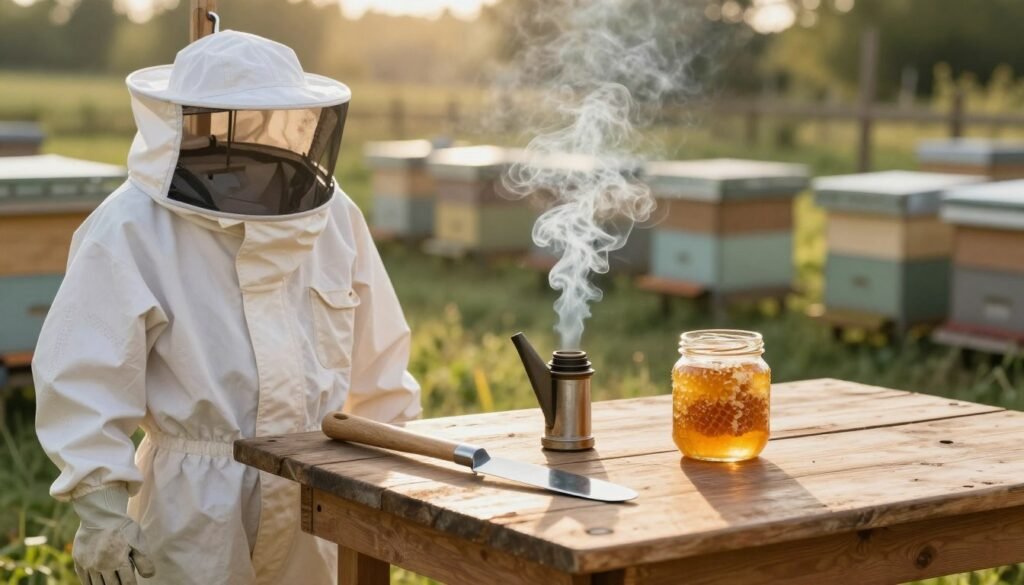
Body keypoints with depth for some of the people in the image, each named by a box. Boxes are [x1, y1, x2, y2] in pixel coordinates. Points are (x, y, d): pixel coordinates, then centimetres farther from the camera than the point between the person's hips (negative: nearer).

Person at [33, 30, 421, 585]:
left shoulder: (332, 214, 3)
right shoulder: (132, 228, -13)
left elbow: (376, 361, 12)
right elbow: (83, 374, -14)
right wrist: (102, 505, -17)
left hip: (320, 492, 5)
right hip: (197, 502, -5)